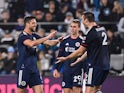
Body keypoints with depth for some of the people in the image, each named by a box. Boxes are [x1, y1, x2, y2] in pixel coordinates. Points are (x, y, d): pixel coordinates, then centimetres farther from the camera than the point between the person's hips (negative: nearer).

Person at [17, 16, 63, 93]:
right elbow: (31, 43, -32)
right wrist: (47, 37, -33)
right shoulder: (22, 36, -12)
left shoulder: (34, 36, 11)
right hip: (24, 68, -7)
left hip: (34, 68, 7)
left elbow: (49, 43, 9)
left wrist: (57, 40, -12)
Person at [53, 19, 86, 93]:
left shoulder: (82, 41, -3)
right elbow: (60, 56, 14)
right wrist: (57, 69, 8)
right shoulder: (65, 40, 8)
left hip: (78, 70, -4)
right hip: (67, 70, 4)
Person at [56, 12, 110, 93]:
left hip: (95, 66, -8)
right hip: (105, 65, 8)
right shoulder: (102, 30, 9)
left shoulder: (91, 33, -14)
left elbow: (80, 52, -8)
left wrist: (65, 58, 6)